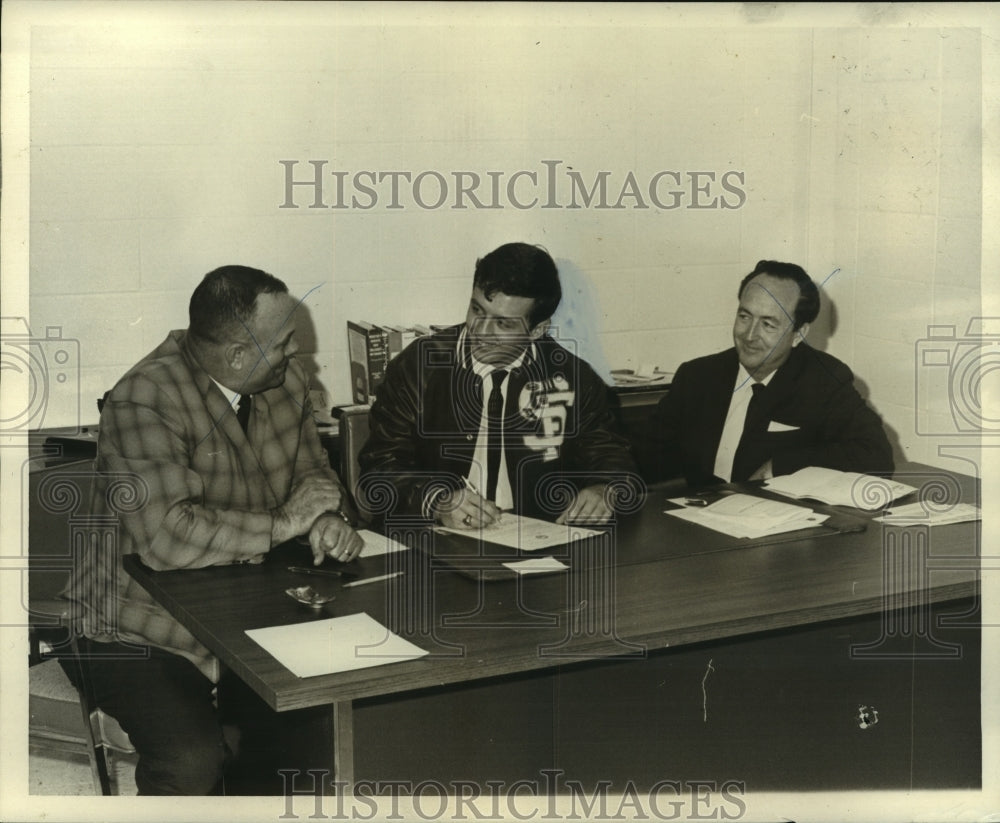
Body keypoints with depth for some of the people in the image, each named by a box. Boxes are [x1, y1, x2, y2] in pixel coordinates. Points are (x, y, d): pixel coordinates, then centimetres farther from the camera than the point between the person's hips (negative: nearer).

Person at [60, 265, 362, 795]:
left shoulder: (285, 379, 1)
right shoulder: (146, 399, -23)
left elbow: (311, 468, 15)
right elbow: (168, 537, -34)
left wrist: (327, 519, -10)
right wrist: (285, 522, -22)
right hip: (144, 629, -6)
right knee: (193, 762, -26)